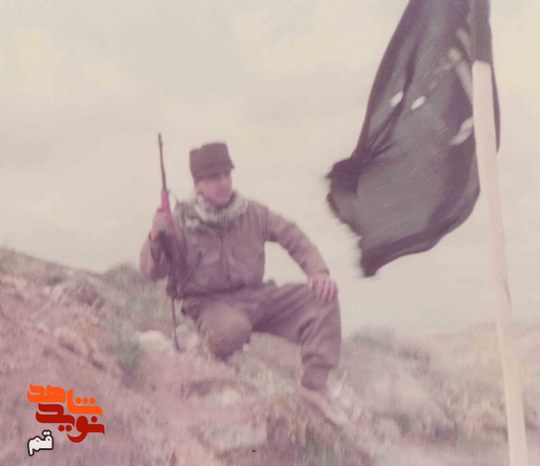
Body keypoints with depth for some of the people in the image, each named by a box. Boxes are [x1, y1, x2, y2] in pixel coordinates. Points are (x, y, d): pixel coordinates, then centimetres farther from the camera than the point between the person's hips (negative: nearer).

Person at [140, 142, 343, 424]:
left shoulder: (251, 213, 1)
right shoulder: (182, 221, -10)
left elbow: (293, 238, 8)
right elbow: (152, 272, -9)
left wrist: (317, 271, -8)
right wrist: (155, 239, -30)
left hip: (256, 296, 5)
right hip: (211, 303, -5)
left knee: (322, 296, -14)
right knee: (231, 330, -43)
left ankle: (314, 383, -15)